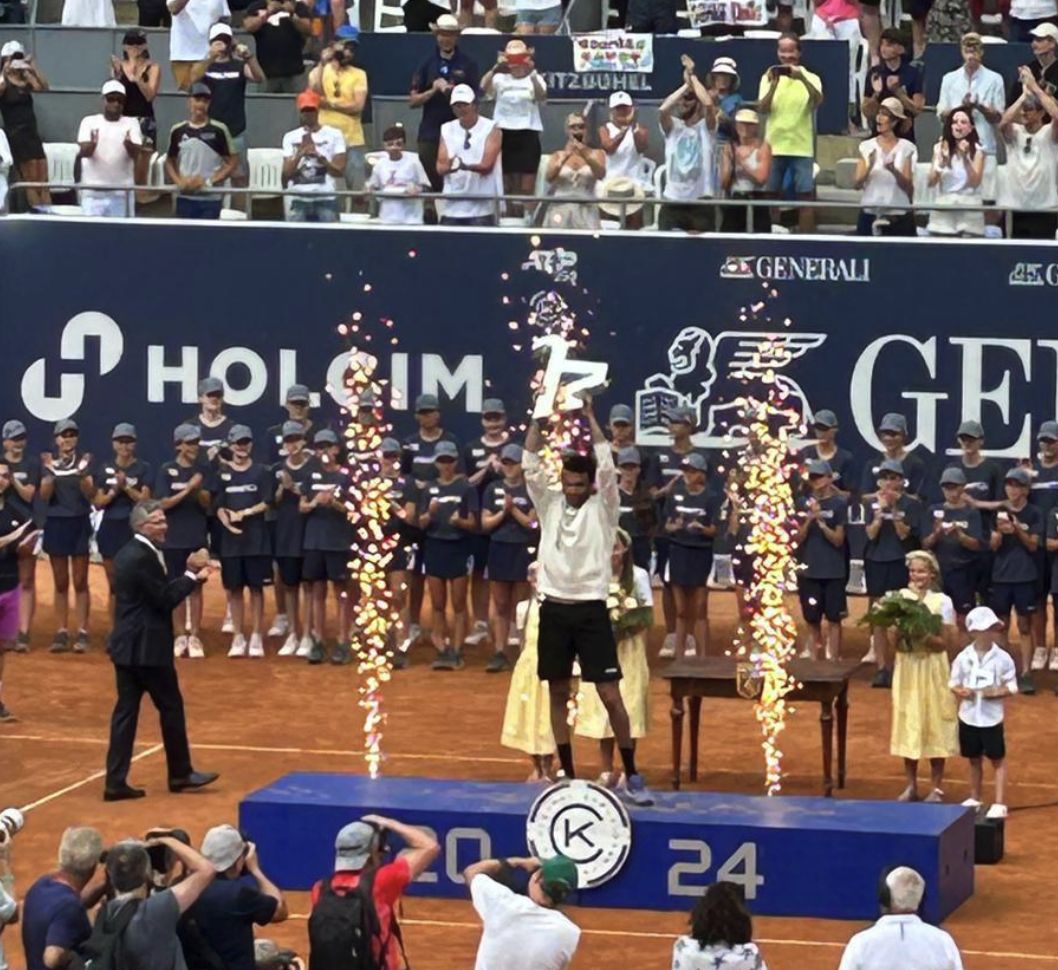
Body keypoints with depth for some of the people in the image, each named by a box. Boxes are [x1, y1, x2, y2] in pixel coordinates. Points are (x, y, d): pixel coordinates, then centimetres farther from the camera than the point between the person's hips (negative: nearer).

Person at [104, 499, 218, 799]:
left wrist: (190, 575, 7)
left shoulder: (129, 553, 14)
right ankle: (180, 774, 15)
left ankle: (116, 781, 3)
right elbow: (164, 599, -17)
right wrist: (193, 577, -7)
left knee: (126, 709, 6)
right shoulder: (144, 557, -18)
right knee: (171, 707, 5)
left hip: (127, 645, 9)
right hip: (146, 647, -9)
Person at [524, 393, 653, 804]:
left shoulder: (603, 508, -1)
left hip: (591, 610, -3)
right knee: (558, 694, 7)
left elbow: (607, 467, -13)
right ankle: (567, 775, 15)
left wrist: (590, 416, -11)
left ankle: (631, 776, 2)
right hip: (554, 609, 3)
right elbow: (531, 465, -2)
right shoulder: (549, 504, 7)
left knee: (611, 696, -6)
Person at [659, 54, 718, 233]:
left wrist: (693, 76, -7)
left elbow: (709, 104, -19)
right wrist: (686, 84, -6)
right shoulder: (673, 127, 9)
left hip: (700, 201, -3)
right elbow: (663, 109, -12)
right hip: (672, 201, 3)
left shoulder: (706, 127, 1)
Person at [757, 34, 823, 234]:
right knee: (772, 195, 4)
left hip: (802, 148, -1)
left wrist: (802, 78, -30)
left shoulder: (810, 78, 4)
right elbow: (762, 109, -4)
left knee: (806, 195, -3)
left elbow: (818, 101, -16)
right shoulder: (769, 77, 7)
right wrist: (773, 84, -18)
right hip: (774, 146, 1)